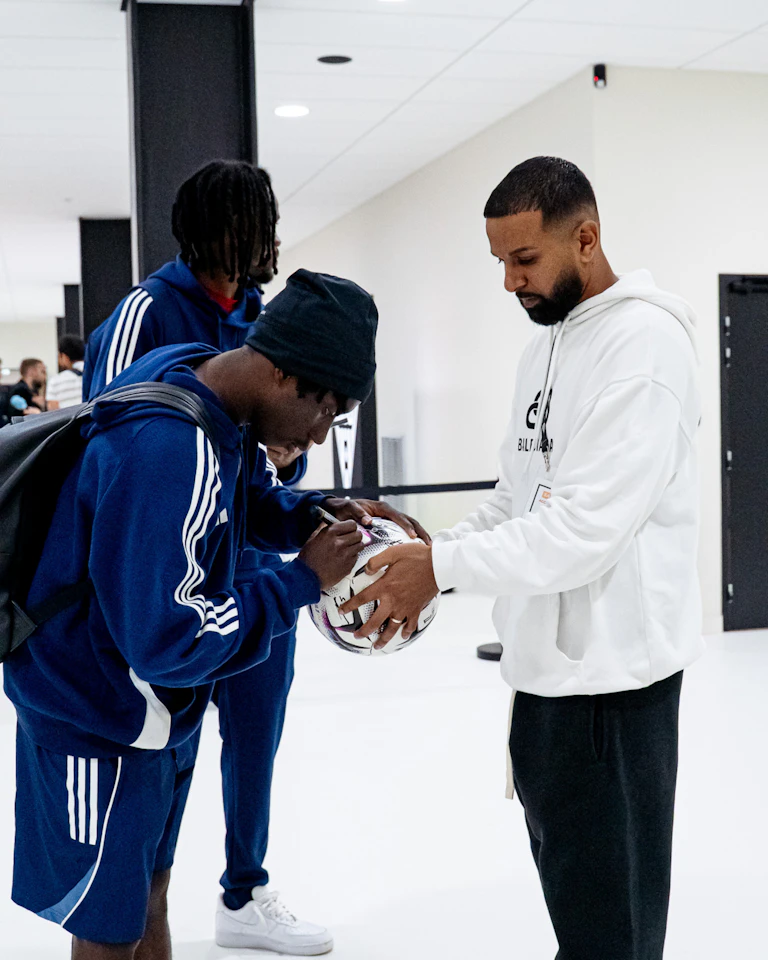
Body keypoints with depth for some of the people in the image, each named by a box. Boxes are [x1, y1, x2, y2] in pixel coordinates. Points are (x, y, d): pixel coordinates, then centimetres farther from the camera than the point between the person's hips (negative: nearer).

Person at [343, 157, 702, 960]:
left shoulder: (642, 343, -16)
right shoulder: (548, 340, 14)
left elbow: (591, 525, -23)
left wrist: (443, 569, -19)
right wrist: (427, 554, 3)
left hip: (609, 662, -9)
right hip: (548, 655, 9)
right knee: (564, 872, 20)